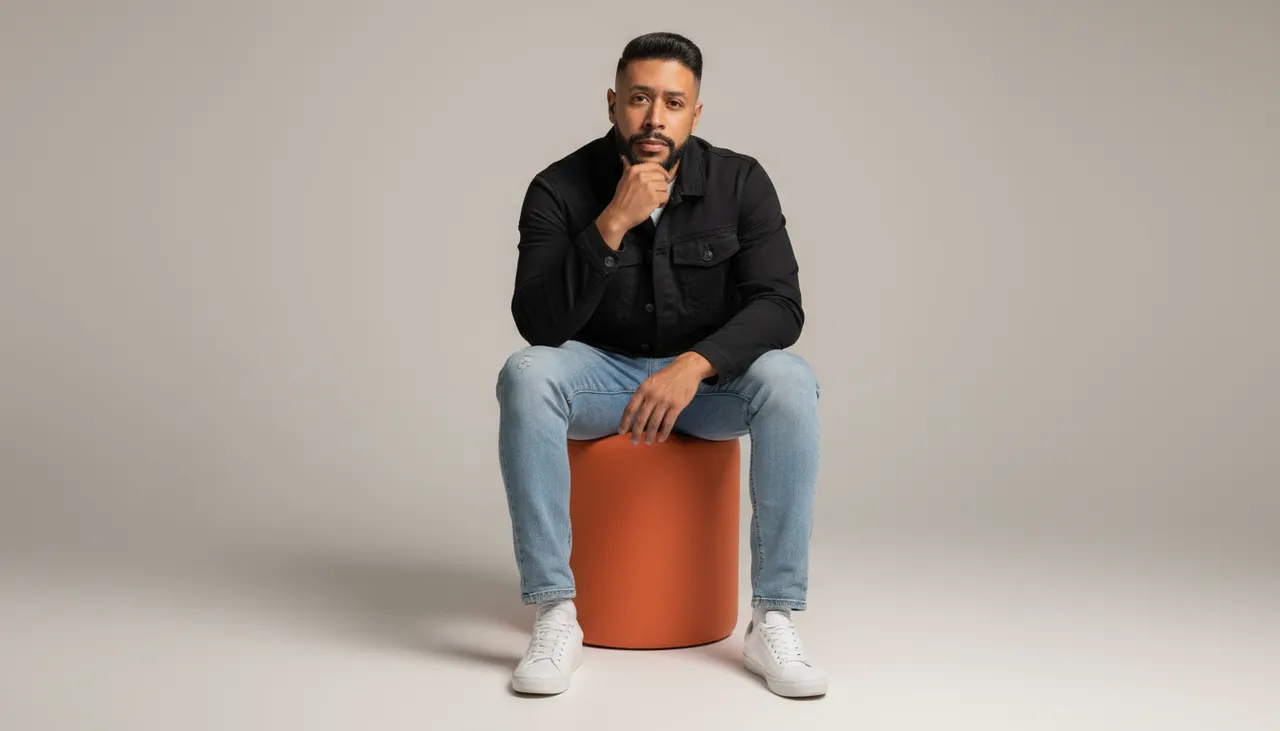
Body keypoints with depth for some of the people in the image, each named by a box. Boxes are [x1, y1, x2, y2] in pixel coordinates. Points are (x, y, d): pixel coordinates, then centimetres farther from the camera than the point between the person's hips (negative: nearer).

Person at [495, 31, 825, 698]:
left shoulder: (740, 182, -10)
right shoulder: (560, 190, -13)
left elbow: (779, 306, -17)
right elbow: (537, 324, -22)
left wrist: (695, 364, -35)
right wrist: (612, 225, -32)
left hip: (707, 378, 1)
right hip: (600, 372, 0)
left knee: (788, 381, -31)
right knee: (525, 375, -32)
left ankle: (774, 621, -26)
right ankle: (555, 618, -28)